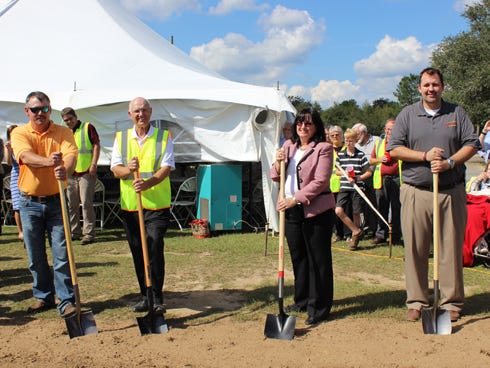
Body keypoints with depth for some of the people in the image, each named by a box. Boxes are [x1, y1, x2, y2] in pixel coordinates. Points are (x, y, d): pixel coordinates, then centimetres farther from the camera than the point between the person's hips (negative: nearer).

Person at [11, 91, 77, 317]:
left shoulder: (63, 133, 1)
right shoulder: (19, 133, 0)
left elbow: (71, 155, -17)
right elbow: (26, 156, -20)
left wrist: (65, 170, -42)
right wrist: (48, 161, -42)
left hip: (56, 201, -1)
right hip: (30, 203, 1)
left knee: (62, 254, -2)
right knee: (36, 257, 10)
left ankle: (66, 300, 5)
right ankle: (43, 297, 25)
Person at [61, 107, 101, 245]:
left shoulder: (88, 127, 2)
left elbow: (96, 145, -4)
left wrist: (94, 165, -13)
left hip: (86, 172, -6)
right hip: (70, 173, 6)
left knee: (86, 203, -9)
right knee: (72, 204, 9)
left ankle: (89, 233, -6)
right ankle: (75, 232, 19)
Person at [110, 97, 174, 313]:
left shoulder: (164, 137, 5)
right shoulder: (121, 138, 12)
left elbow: (166, 167, -6)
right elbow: (115, 169, 5)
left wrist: (148, 183, -25)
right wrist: (128, 169, -20)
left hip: (157, 204, -3)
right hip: (130, 204, 3)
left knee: (155, 247, -12)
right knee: (137, 252, 7)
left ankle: (157, 297, -3)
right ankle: (144, 295, 20)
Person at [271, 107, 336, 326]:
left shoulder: (323, 148, -6)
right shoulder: (288, 146, 15)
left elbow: (320, 182, -14)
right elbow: (276, 177, 16)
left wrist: (295, 199, -20)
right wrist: (278, 164, -5)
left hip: (316, 210, -6)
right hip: (291, 210, 7)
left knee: (318, 259, 0)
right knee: (297, 257, 15)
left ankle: (319, 308, 8)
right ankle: (302, 301, 29)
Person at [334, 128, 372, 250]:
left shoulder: (361, 155, -2)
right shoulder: (340, 155, 6)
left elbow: (369, 172, 0)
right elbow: (337, 171, 14)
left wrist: (357, 178, -14)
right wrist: (345, 174, -6)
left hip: (357, 188, -2)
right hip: (344, 188, 2)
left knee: (356, 213, 5)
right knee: (338, 211, -13)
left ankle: (355, 237, 21)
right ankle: (357, 231, 1)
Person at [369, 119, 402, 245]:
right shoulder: (379, 143, 17)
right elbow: (371, 160, 21)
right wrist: (379, 159, 2)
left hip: (396, 179, -3)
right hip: (381, 179, 3)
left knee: (396, 208, 1)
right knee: (381, 208, 6)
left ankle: (396, 236, 8)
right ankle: (381, 234, 14)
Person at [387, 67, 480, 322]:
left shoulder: (457, 113, 10)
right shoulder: (407, 114, 8)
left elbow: (471, 144, 5)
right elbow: (394, 149, 1)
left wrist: (449, 162, -11)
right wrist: (425, 155, -11)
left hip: (451, 191, 1)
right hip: (415, 192, 0)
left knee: (451, 248, 3)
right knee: (415, 250, 2)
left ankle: (451, 302, 14)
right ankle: (416, 301, 12)